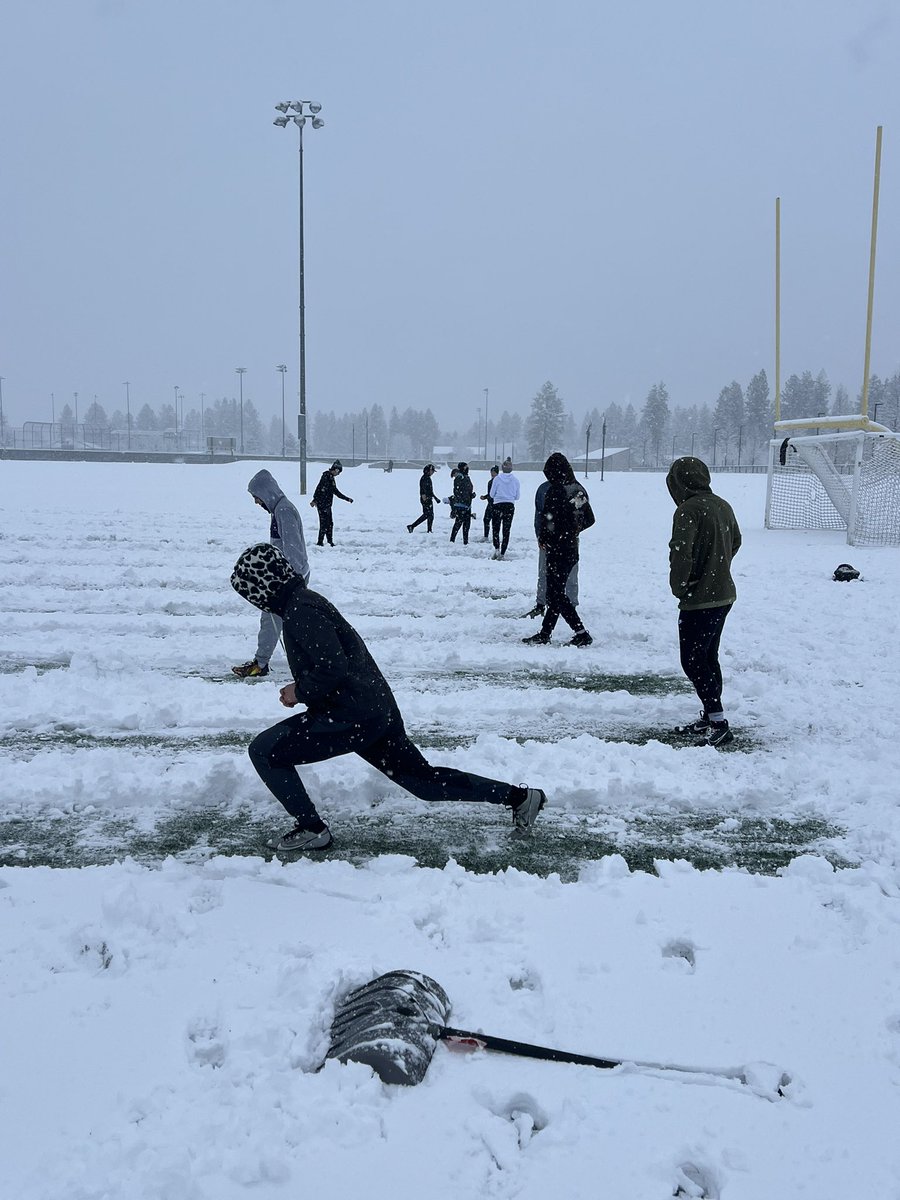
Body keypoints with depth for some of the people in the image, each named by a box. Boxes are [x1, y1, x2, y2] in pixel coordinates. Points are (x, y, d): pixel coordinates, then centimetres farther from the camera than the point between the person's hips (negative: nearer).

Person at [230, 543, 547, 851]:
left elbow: (331, 669, -25)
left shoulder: (301, 611, -16)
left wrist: (299, 692, -10)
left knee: (264, 750, -3)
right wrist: (302, 689, 13)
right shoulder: (305, 601, 16)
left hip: (350, 719, -10)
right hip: (376, 711, 10)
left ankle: (310, 829, 6)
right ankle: (520, 797, 22)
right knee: (423, 778, 19)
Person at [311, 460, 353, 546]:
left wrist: (347, 499, 27)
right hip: (322, 504, -9)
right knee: (324, 523, -7)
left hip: (327, 505, 9)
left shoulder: (331, 478, 16)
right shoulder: (326, 476, -13)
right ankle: (320, 542, -1)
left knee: (330, 523, 13)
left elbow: (336, 492, 24)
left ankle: (330, 542, 21)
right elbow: (319, 488, -22)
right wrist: (315, 500, -29)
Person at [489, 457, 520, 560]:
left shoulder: (497, 479, -7)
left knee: (496, 528, 11)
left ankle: (496, 548, -8)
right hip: (510, 506, 2)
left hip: (498, 505, -2)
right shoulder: (515, 480, -2)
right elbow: (517, 496, 5)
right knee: (506, 530, 8)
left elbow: (492, 494, -2)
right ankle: (502, 553, 7)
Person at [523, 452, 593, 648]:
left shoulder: (555, 491, -16)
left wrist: (543, 540, -2)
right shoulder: (578, 490, 8)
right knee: (556, 592, 13)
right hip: (572, 549, 9)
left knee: (556, 593, -3)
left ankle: (581, 633, -5)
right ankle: (545, 633, 20)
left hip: (558, 549, -9)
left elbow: (548, 520, -16)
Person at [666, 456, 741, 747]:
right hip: (724, 595, 9)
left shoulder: (689, 509, -18)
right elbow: (735, 541, 25)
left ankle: (718, 724, -4)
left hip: (699, 600, -9)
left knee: (692, 660, -3)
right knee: (708, 658, 17)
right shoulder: (722, 505, 10)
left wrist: (679, 587, -11)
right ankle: (710, 718, 25)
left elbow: (681, 552, -25)